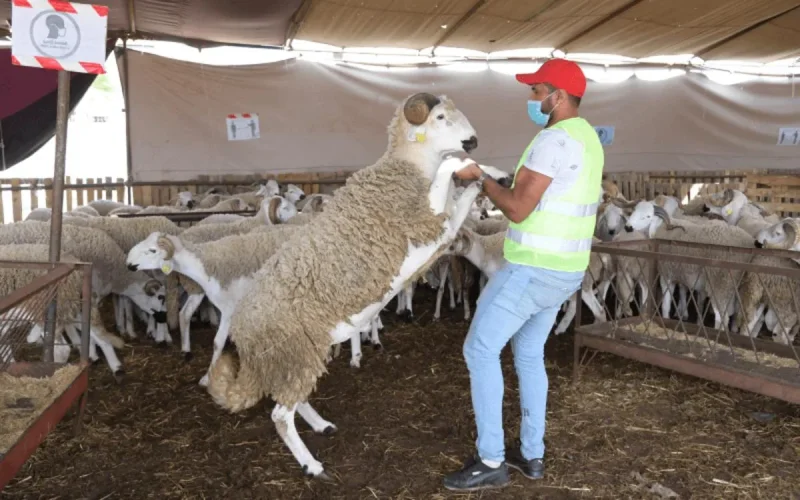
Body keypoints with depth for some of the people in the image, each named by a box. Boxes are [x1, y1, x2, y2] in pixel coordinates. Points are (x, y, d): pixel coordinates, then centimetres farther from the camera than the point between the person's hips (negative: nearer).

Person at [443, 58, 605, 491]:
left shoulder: (554, 139, -20)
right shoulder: (587, 139, 14)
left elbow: (518, 209, -23)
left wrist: (480, 178, -9)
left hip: (533, 270, -10)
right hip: (564, 271, 10)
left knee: (480, 350, 0)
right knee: (529, 355, 20)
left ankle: (490, 461, 5)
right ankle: (532, 455, 27)